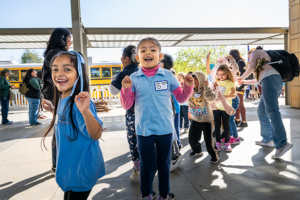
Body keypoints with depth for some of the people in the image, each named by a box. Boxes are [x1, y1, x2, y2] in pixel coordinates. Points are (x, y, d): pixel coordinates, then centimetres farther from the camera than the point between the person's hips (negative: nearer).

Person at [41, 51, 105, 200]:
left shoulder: (79, 102, -26)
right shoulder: (62, 100, 0)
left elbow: (96, 135, -34)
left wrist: (85, 111, -49)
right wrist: (53, 110, 8)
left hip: (82, 169, -8)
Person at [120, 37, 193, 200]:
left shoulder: (168, 75, -4)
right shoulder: (133, 78, -5)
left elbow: (180, 98, 5)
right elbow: (126, 105, -4)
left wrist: (188, 87, -13)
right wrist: (126, 89, -20)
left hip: (165, 129, 1)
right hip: (143, 130, 0)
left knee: (164, 165, 18)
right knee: (145, 166, 17)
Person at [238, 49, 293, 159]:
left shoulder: (255, 52, 17)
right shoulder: (262, 61, 39)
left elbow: (251, 67, 3)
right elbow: (259, 79, 43)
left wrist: (242, 78, 18)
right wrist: (245, 82, 51)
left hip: (270, 78, -9)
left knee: (271, 110, -21)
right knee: (261, 112, 12)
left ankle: (282, 144, -30)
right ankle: (267, 139, 14)